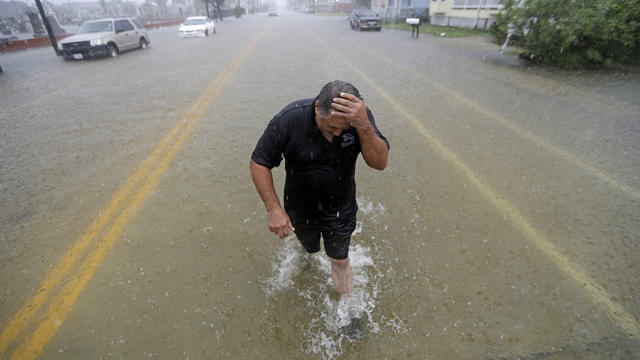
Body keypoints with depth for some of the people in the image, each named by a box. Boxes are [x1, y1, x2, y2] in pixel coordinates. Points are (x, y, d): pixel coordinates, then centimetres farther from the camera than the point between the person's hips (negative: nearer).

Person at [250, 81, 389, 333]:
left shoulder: (360, 117, -23)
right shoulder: (289, 120, -29)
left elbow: (380, 163, -31)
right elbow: (259, 163, -19)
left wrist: (363, 126, -48)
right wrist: (274, 209, -25)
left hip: (340, 208, 0)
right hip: (301, 207, 0)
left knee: (340, 261, 12)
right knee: (310, 248, 27)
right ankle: (307, 258, 66)